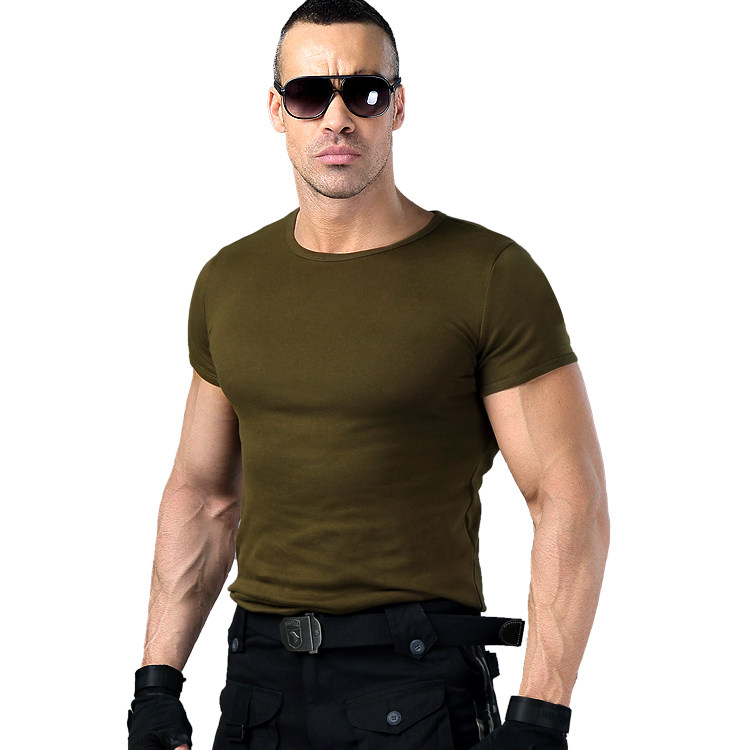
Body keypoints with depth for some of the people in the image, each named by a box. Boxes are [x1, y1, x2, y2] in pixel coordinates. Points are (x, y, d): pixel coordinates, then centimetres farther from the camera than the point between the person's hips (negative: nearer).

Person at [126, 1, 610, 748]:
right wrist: (156, 684, 9)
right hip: (259, 680, 5)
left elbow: (571, 499, -10)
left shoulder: (490, 276, -7)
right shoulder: (230, 282, 9)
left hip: (417, 684, -4)